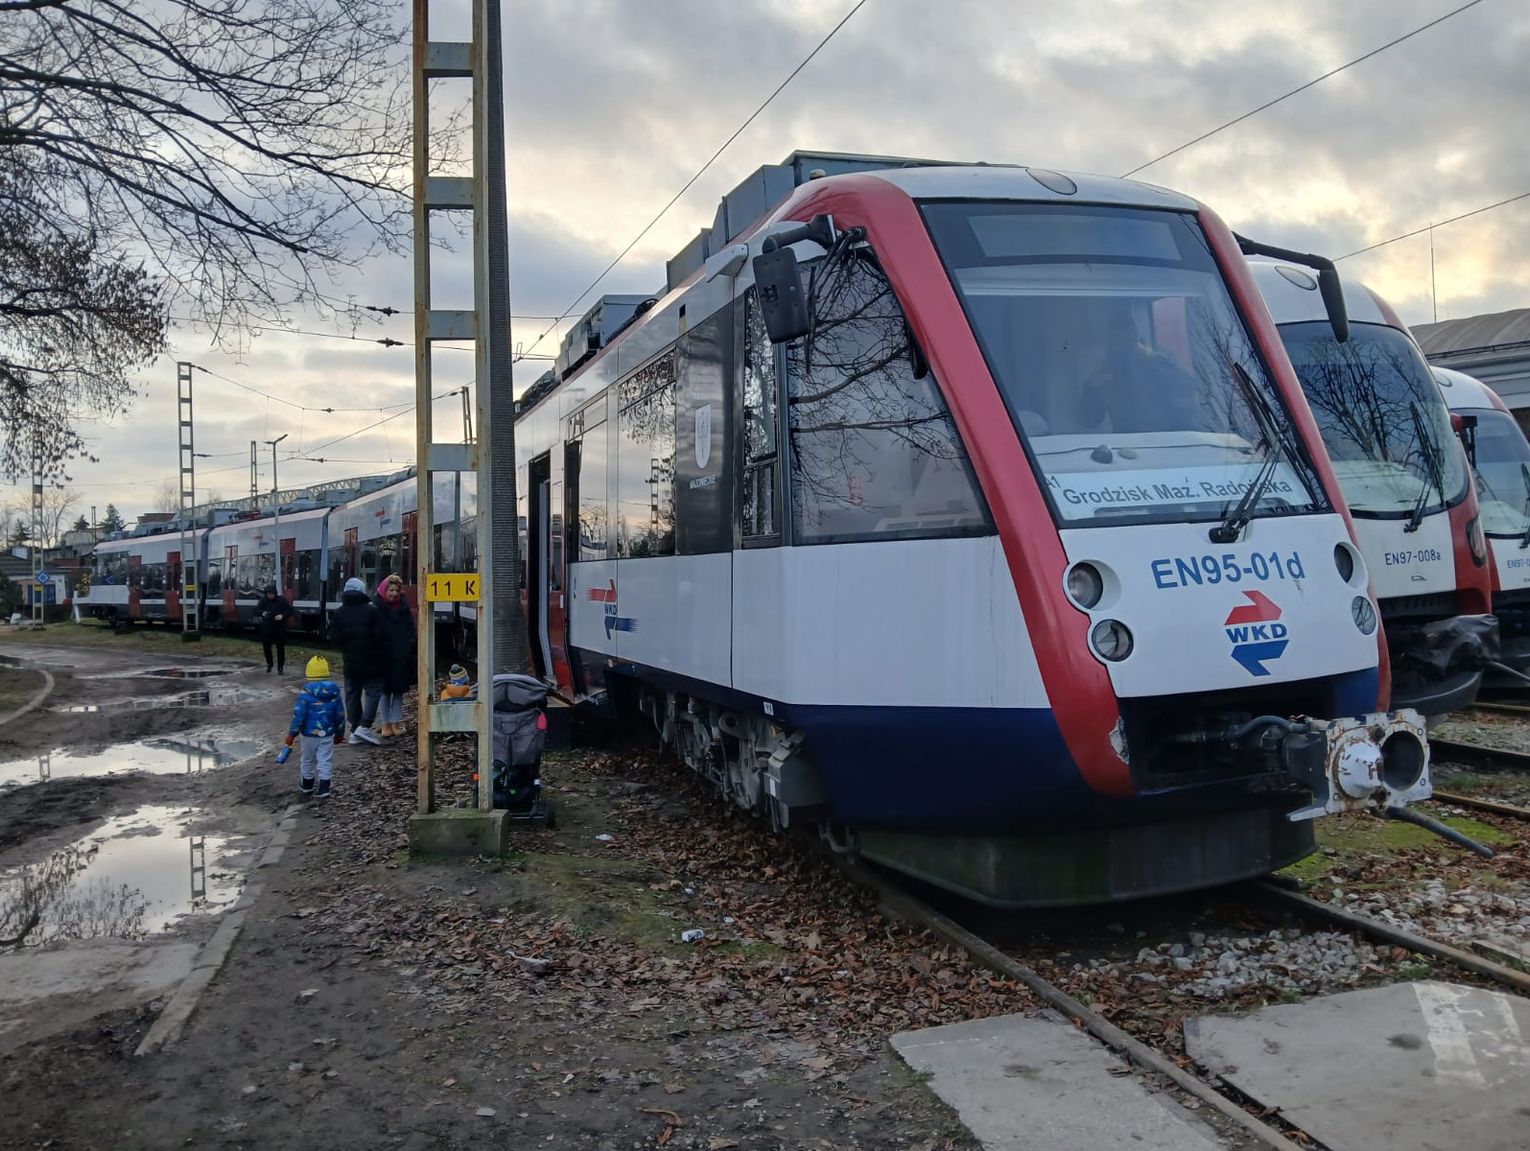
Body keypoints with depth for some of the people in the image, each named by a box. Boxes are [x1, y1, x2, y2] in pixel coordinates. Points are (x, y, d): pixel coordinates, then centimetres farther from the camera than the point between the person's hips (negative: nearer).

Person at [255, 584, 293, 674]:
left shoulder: (282, 599, -7)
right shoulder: (263, 600, 0)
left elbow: (290, 610, -3)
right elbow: (256, 611, 6)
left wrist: (283, 615, -21)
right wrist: (262, 613, -17)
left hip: (280, 629, -3)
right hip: (266, 628, 3)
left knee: (280, 648, 0)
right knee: (266, 647, 11)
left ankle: (280, 667, 8)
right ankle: (269, 665, 32)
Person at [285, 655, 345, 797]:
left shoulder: (305, 693, -16)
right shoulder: (334, 693, -4)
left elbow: (298, 715, -16)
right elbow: (340, 715, 4)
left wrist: (292, 734, -5)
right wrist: (340, 733, 17)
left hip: (309, 734, -2)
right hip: (327, 735, 2)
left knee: (307, 760, 16)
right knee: (325, 761, 7)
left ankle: (306, 785, 32)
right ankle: (324, 788, 2)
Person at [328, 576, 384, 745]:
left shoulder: (338, 613, 1)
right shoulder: (372, 610, -10)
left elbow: (334, 638, -2)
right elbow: (380, 634, -13)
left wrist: (345, 649, 15)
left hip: (350, 660, 4)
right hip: (371, 660, -4)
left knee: (352, 694, 10)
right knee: (374, 690, 2)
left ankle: (355, 731, 11)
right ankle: (364, 725, -13)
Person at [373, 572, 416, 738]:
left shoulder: (404, 607, 7)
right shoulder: (378, 608, -4)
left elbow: (411, 630, 10)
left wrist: (410, 648, -1)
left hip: (401, 656, 4)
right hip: (384, 655, -4)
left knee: (399, 690, 9)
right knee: (385, 690, 2)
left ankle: (396, 722, 16)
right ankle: (386, 724, 9)